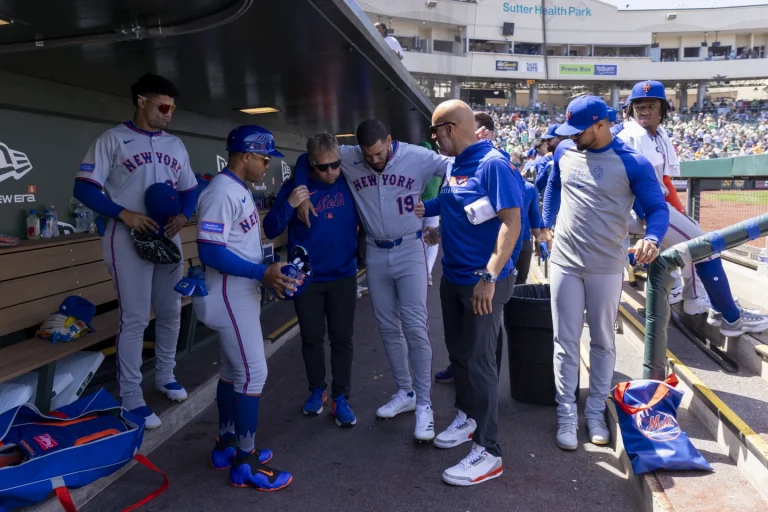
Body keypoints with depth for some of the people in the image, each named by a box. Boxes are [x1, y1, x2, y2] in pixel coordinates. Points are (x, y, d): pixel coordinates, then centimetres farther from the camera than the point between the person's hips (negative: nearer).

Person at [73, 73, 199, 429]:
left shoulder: (175, 145, 13)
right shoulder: (113, 139, -4)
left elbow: (190, 190, 16)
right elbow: (84, 188, -8)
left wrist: (183, 216, -5)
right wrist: (124, 214, -20)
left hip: (168, 238, 6)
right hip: (129, 240, -6)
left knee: (171, 313, 14)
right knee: (134, 319, -5)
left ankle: (165, 376, 33)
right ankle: (130, 398, 5)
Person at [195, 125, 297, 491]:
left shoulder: (240, 189, 12)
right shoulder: (221, 193, -20)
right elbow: (210, 253, -25)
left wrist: (270, 272, 8)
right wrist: (263, 273, -25)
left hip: (241, 295, 10)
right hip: (229, 297, -10)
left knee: (233, 370, 17)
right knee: (253, 373, -6)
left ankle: (226, 444, 32)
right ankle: (245, 464, 7)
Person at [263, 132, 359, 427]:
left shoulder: (349, 182, -5)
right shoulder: (295, 187, -8)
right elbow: (271, 231, -10)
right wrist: (289, 205, -25)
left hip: (343, 276, 0)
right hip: (306, 278, 0)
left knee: (341, 339, 6)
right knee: (311, 339, 13)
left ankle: (340, 398, 19)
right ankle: (317, 390, 33)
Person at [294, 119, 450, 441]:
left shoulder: (417, 157, -11)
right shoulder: (347, 159, -4)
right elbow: (306, 160, 7)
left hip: (409, 250, -3)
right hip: (375, 254, 4)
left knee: (415, 328, -7)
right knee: (388, 328, 12)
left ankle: (424, 404, 5)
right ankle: (405, 393, 29)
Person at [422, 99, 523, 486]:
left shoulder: (493, 165, -17)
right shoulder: (457, 164, 8)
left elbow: (511, 222, -24)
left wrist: (490, 276, -31)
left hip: (483, 281, -9)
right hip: (452, 276, 9)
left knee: (478, 360, -3)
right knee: (457, 352, 18)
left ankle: (489, 452, 10)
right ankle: (467, 418, 38)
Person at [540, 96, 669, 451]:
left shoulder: (632, 163, -11)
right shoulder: (565, 152, 2)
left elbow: (657, 208, -9)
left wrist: (651, 238, -30)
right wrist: (546, 225, 19)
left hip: (607, 268, -2)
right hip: (564, 262, 3)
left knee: (603, 342, 11)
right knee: (565, 341, 4)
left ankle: (596, 411, 26)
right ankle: (567, 414, 14)